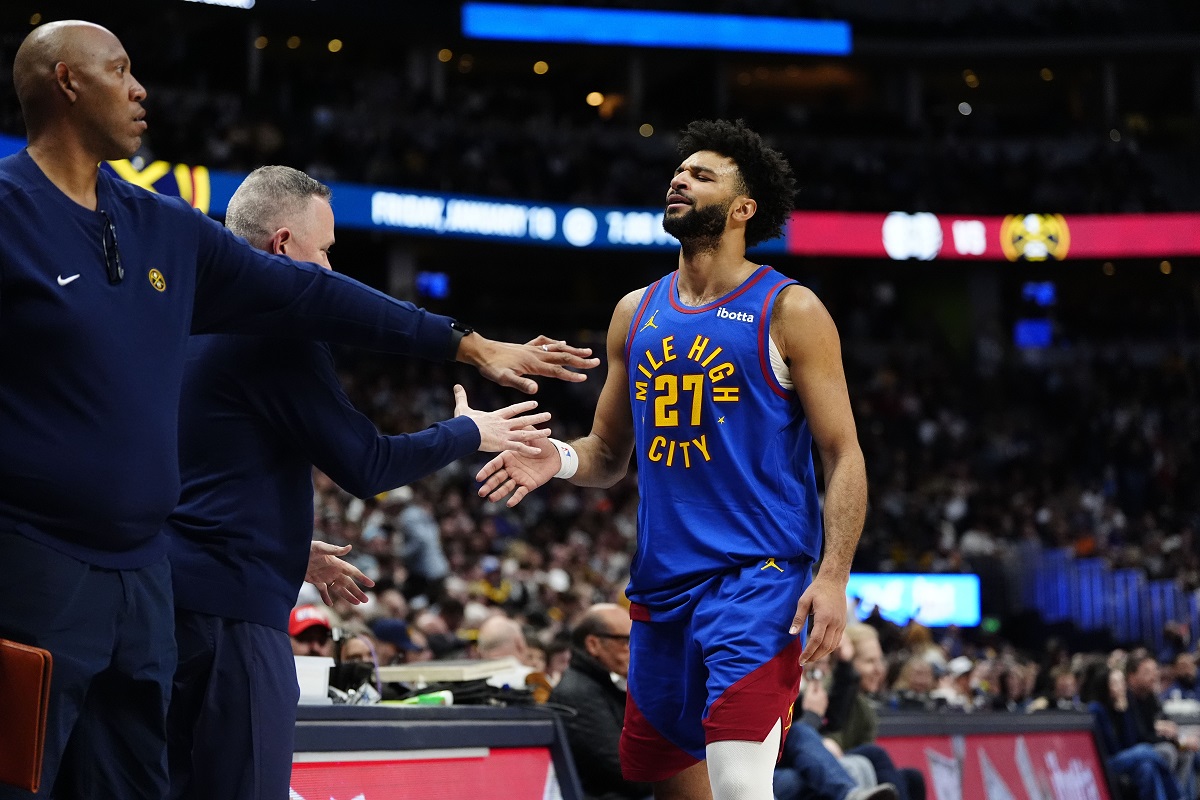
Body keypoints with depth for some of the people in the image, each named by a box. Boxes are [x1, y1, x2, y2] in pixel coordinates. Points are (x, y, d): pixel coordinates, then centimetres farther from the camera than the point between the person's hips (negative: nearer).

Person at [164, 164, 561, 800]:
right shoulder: (278, 333, -12)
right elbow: (366, 467, -11)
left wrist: (292, 549, 30)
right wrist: (468, 431, 5)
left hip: (172, 597, 9)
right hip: (233, 608, -9)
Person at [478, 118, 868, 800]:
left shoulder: (789, 311, -4)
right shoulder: (637, 313, 12)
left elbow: (844, 454, -6)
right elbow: (608, 453, 19)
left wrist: (834, 575, -18)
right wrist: (559, 460, -4)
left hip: (758, 577, -6)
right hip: (662, 583, 6)